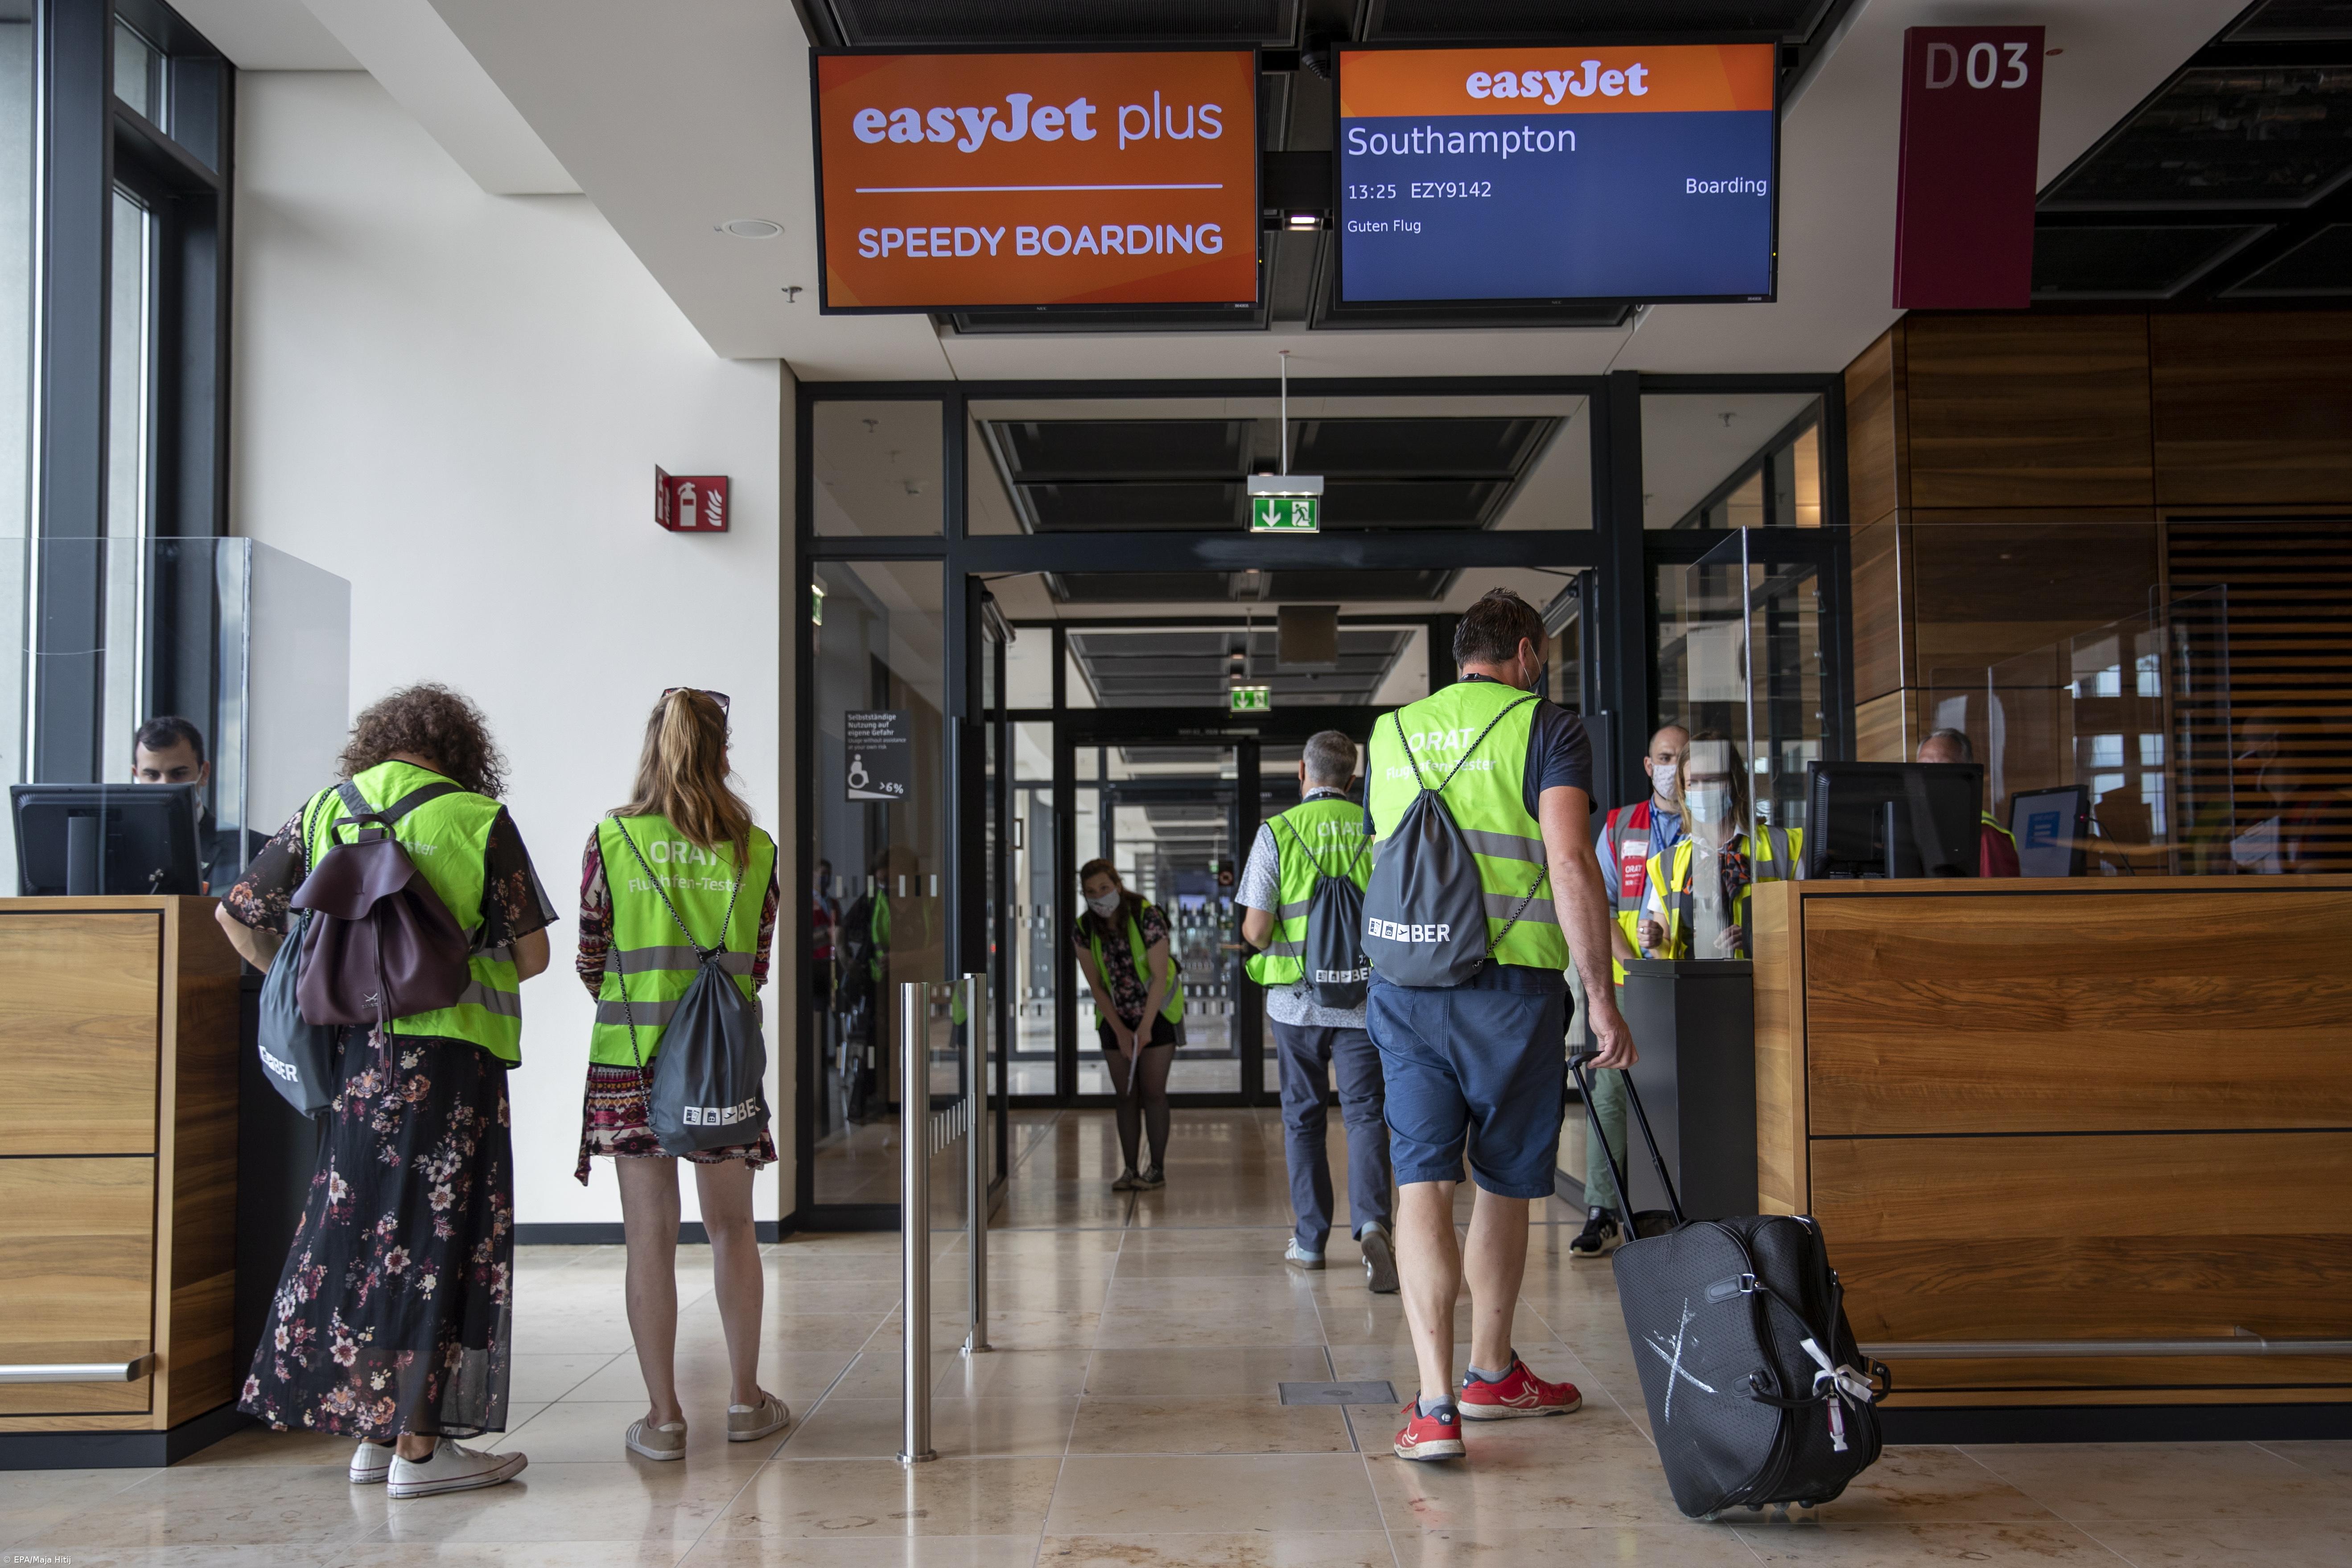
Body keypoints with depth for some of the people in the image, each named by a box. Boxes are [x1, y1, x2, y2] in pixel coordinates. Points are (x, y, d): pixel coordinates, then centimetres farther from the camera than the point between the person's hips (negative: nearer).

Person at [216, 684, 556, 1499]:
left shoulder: (322, 813, 7)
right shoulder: (479, 821, -5)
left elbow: (238, 915, 10)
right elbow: (531, 954, -2)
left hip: (353, 1057, 4)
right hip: (449, 1056, -4)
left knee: (359, 1226, 13)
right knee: (435, 1238, 1)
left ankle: (373, 1430, 20)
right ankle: (418, 1445, 5)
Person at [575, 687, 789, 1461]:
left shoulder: (611, 839, -3)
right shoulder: (755, 849, 0)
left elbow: (592, 961, 4)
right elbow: (756, 968, 6)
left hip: (630, 1056, -1)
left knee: (650, 1237, 4)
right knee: (732, 1228, 14)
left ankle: (663, 1415, 9)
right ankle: (745, 1399, 21)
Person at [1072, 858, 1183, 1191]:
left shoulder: (1148, 918, -21)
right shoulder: (1084, 930, -10)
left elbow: (1160, 977, -21)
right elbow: (1096, 985, -5)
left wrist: (1145, 1026, -27)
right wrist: (1120, 1032, -10)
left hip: (1156, 1014, -3)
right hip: (1115, 1019, 3)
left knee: (1152, 1092, -3)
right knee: (1126, 1095, 4)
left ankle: (1157, 1170, 4)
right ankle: (1130, 1170, 9)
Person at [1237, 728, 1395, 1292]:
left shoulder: (1277, 832, -4)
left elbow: (1255, 930, -9)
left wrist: (1259, 937, 14)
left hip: (1296, 997, 0)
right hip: (1365, 997, 1)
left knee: (1303, 1118, 12)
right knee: (1364, 1113, 1)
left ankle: (1310, 1240, 19)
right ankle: (1372, 1223, -20)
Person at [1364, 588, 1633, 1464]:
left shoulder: (1390, 735, 15)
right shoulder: (1546, 728, -2)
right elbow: (1571, 866, -13)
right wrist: (1600, 997, -10)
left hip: (1402, 986, 3)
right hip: (1511, 983, -3)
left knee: (1422, 1183, -1)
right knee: (1506, 1185, 13)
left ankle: (1434, 1401, -10)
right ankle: (1490, 1374, 29)